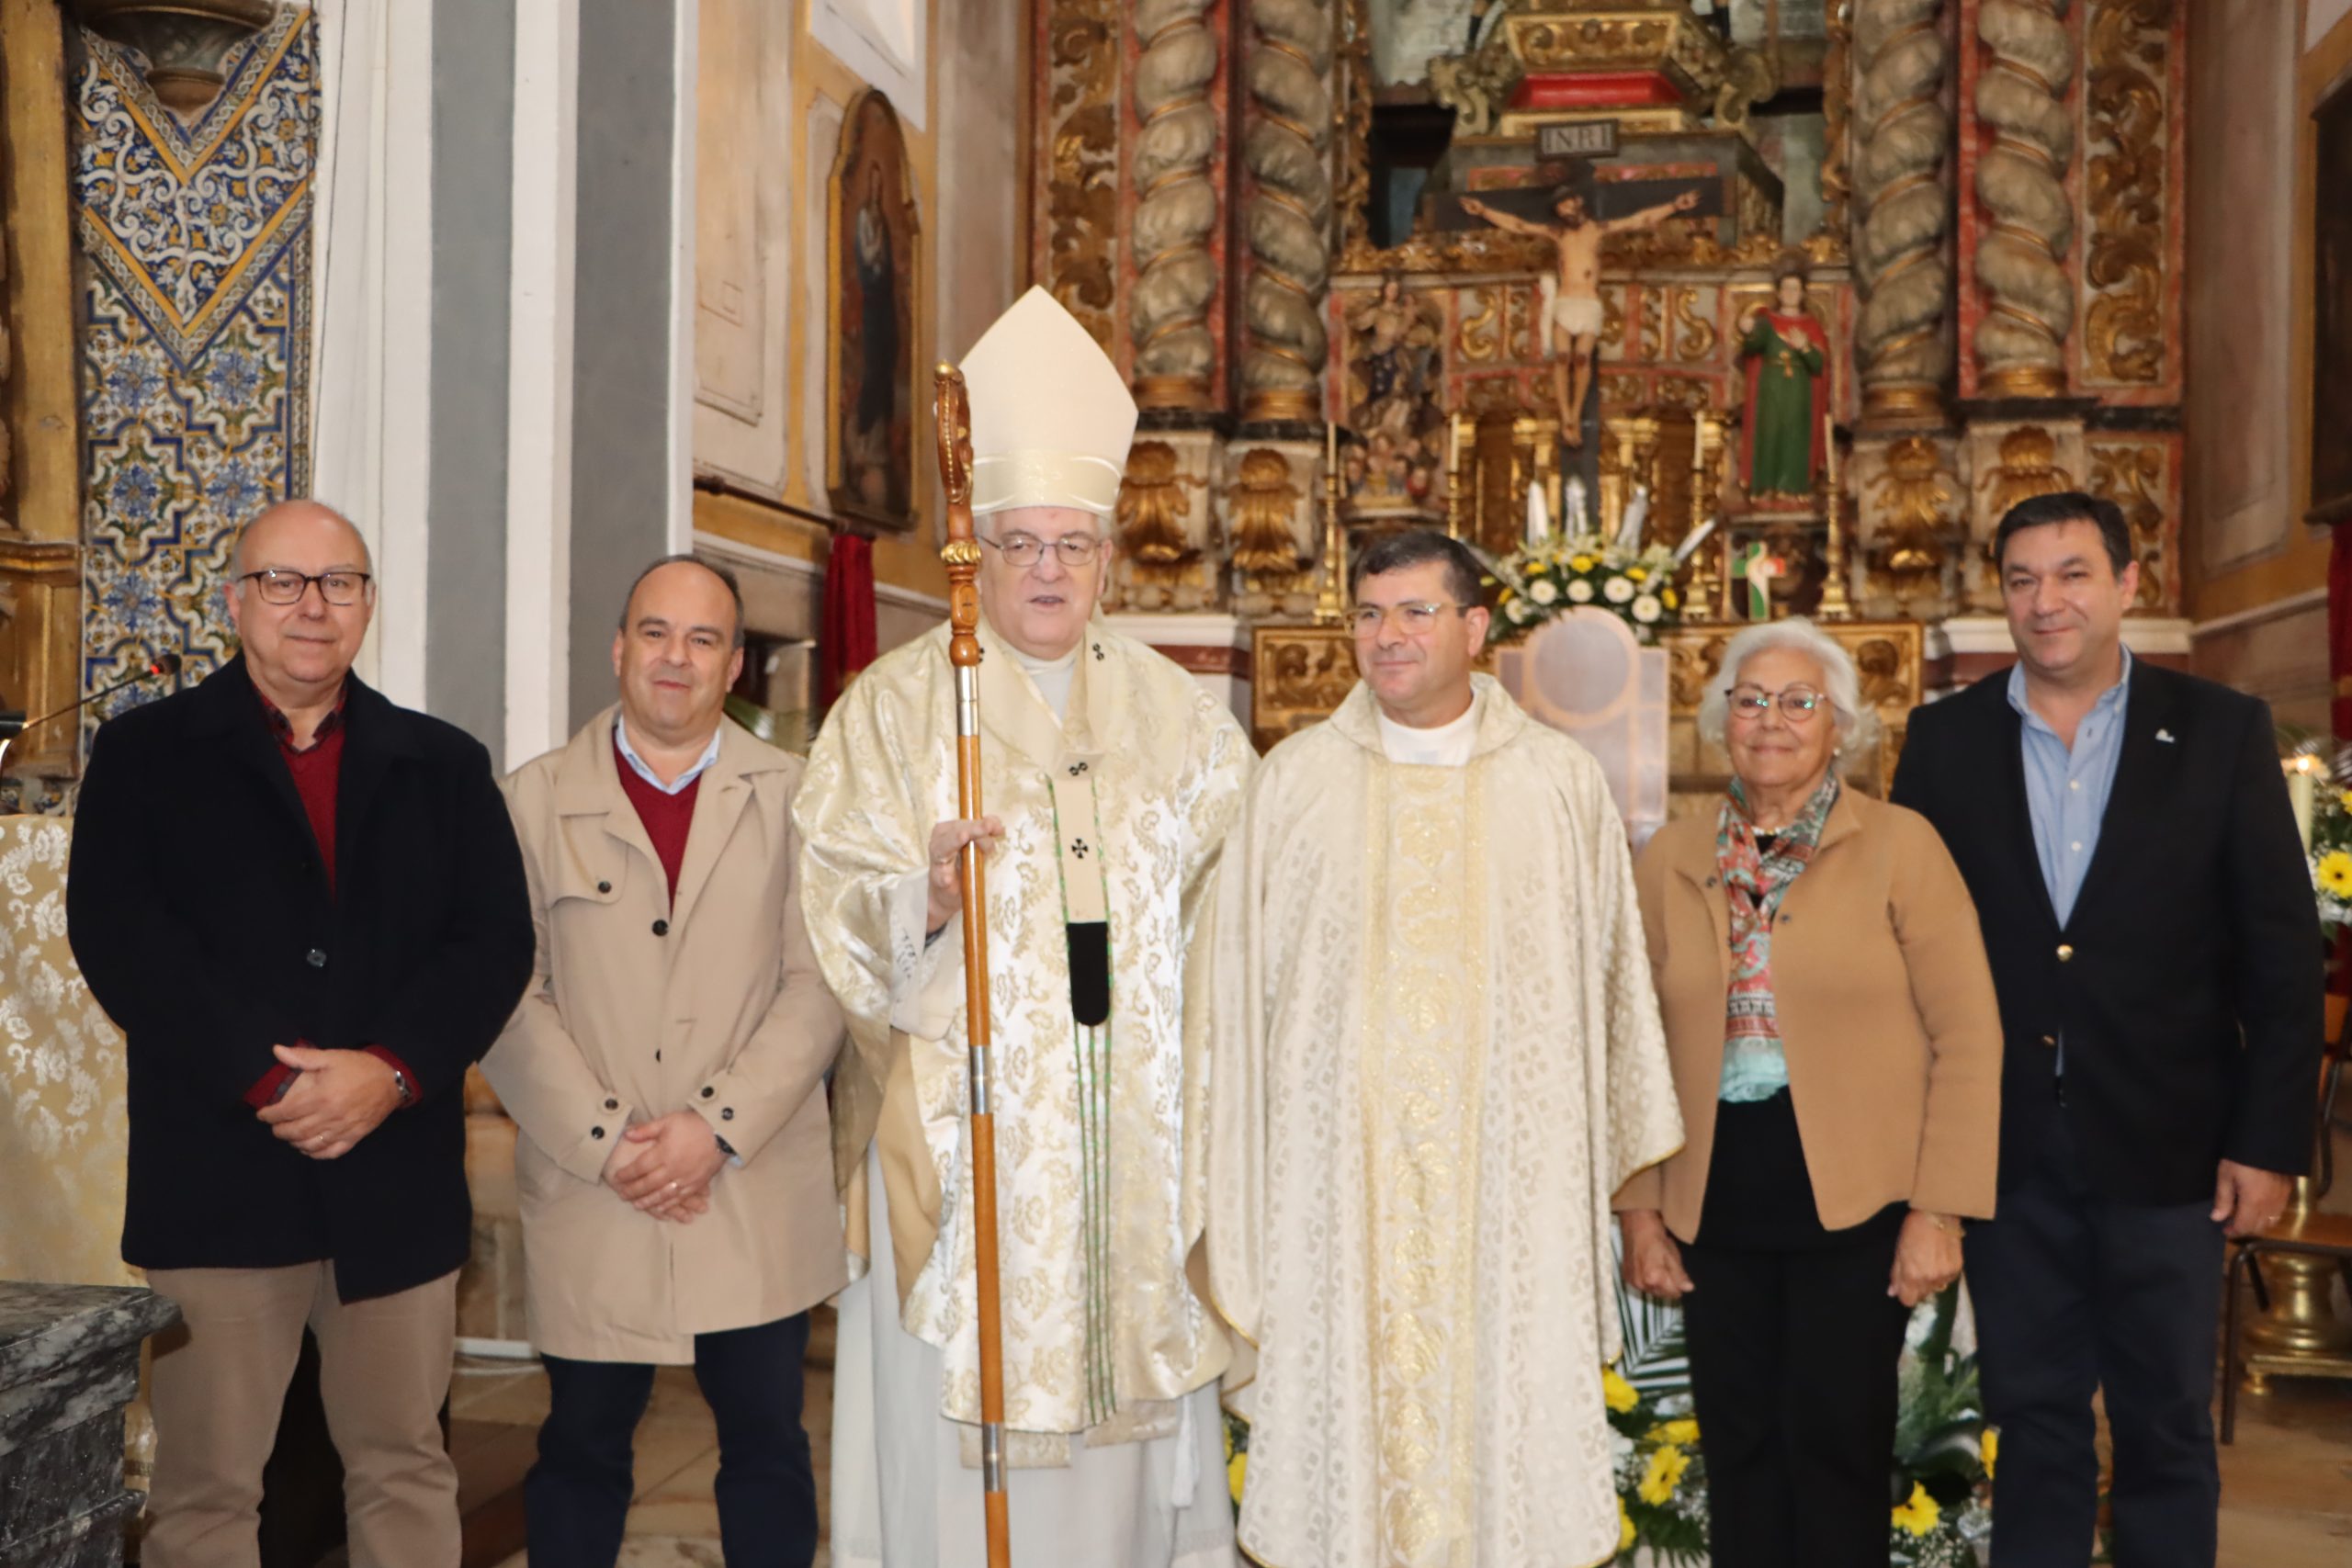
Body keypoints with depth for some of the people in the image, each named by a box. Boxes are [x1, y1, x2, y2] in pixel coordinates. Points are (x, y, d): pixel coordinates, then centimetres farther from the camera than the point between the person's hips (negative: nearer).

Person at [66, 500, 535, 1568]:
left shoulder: (444, 766, 12)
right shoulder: (145, 755, 6)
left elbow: (497, 940, 2)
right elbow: (118, 937, -7)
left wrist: (391, 1069, -14)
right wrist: (265, 1079, -16)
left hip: (399, 1178, 2)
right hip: (219, 1178, -2)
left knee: (406, 1469, 11)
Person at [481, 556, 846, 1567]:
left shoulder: (792, 798, 5)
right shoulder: (535, 799, 5)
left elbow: (817, 985, -1)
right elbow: (508, 998, -1)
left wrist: (718, 1125, -12)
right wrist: (606, 1142, -10)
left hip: (757, 1197, 0)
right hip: (590, 1199, 0)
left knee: (767, 1444, 8)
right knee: (582, 1446, 10)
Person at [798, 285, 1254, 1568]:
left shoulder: (1172, 710, 11)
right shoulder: (896, 707, -1)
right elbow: (839, 919, -9)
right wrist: (923, 901, -27)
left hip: (1136, 1121, 4)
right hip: (962, 1130, -3)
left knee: (1133, 1414, 9)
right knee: (960, 1421, 0)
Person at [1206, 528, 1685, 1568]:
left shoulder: (1562, 783, 4)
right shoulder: (1293, 779, 4)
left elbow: (1610, 974, 9)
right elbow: (1246, 984, 7)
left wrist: (1626, 1160, 10)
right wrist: (1241, 1185, 6)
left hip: (1510, 1167, 0)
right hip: (1338, 1171, 0)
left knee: (1502, 1398, 4)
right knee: (1347, 1399, 5)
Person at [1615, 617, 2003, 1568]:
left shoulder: (1900, 848, -1)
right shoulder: (1670, 863, 8)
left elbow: (1967, 1037, -4)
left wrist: (1940, 1211, -9)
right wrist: (1640, 1210, 5)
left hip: (1856, 1199, -3)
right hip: (1715, 1206, 3)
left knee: (1835, 1449, 2)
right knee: (1740, 1454, 9)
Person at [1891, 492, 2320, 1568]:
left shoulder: (2221, 732, -2)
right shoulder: (1946, 739, 2)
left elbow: (2281, 952, -2)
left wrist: (2269, 1138, -6)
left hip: (2165, 1149, -1)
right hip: (2006, 1147, 1)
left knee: (2167, 1428, 11)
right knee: (2033, 1421, 12)